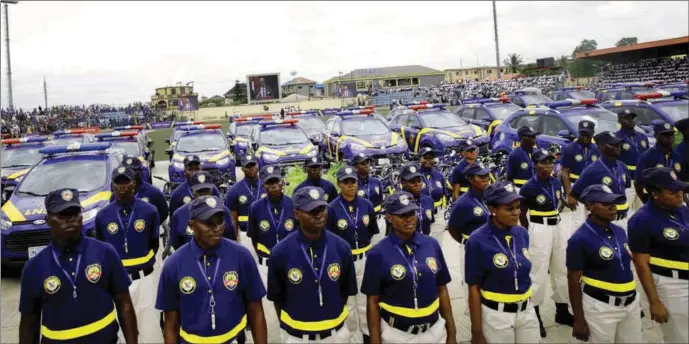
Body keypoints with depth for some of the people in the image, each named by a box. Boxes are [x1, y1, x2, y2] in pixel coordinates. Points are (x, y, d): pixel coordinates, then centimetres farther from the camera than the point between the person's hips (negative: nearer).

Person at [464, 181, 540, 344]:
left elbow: (524, 273, 11)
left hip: (527, 311, 5)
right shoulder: (478, 241, -19)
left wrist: (527, 307, 18)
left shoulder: (522, 233, -2)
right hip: (496, 315, -5)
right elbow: (474, 289, -14)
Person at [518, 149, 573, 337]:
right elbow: (522, 214, -7)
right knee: (538, 273, -2)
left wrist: (555, 223, 14)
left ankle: (562, 312, 32)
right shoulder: (529, 187, -14)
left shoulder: (557, 182, 4)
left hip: (558, 228, 7)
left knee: (562, 270, 16)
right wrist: (530, 234, -5)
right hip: (539, 230, -7)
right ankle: (535, 316, 9)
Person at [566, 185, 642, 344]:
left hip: (631, 303, 7)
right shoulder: (580, 239, -17)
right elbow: (573, 281, -15)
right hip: (600, 307, -7)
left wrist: (634, 302, 22)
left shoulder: (619, 231, 4)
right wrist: (579, 320, -14)